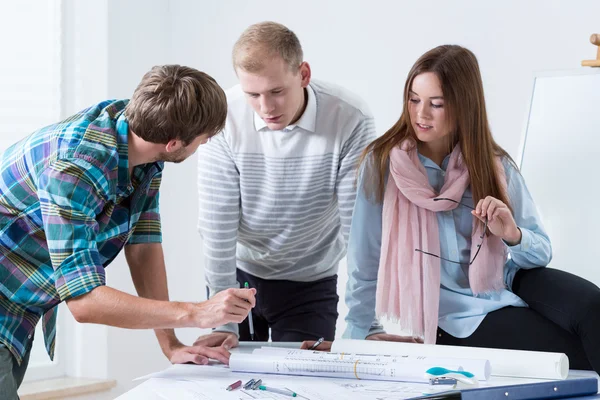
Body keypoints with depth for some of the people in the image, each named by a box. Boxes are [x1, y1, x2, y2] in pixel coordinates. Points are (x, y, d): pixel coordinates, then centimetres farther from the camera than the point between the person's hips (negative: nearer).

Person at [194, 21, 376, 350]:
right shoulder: (224, 117, -20)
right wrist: (225, 323, -19)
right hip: (238, 274, 1)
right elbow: (217, 224, -18)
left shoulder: (350, 120, -22)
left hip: (310, 284, -1)